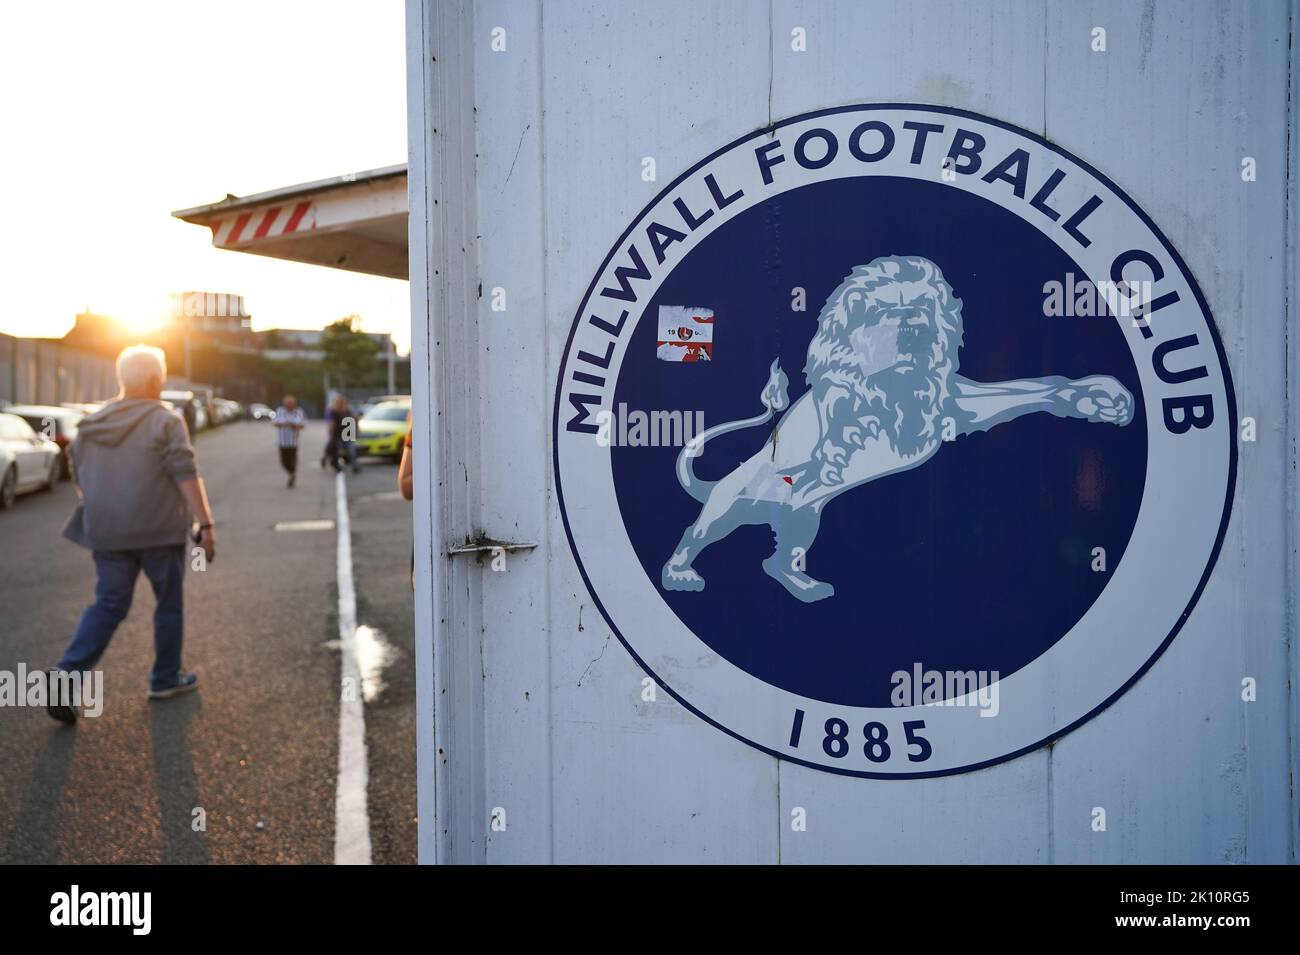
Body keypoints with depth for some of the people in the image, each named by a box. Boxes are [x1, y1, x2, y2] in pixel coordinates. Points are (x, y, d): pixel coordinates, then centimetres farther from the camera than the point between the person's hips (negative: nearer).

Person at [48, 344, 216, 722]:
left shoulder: (92, 424, 9)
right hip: (159, 530, -5)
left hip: (107, 533, 5)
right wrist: (206, 524, -16)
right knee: (169, 603, 12)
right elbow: (186, 476, -16)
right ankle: (166, 679, 22)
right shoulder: (166, 422, -9)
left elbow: (78, 477, 15)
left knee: (108, 606, 10)